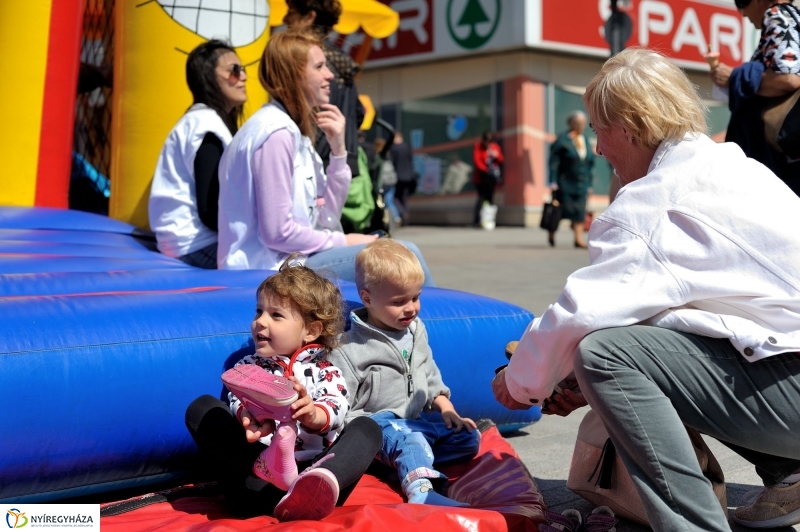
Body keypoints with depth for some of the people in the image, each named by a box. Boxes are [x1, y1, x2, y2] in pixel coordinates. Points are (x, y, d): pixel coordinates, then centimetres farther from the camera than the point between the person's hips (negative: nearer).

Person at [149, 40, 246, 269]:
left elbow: (222, 198, 10)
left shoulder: (210, 120, 16)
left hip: (195, 240, 10)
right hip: (197, 245, -10)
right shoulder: (206, 125, -14)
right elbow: (211, 213, -19)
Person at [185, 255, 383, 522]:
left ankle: (315, 489, -54)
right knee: (201, 408, -10)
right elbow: (238, 402, -2)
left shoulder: (324, 371, 13)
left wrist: (313, 414, -33)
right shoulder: (247, 367, 18)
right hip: (257, 464, 1)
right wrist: (249, 418, -28)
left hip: (313, 467, 0)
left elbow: (336, 410, -8)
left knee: (367, 428, -20)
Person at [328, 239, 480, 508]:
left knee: (468, 437, -8)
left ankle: (410, 465, -26)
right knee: (408, 440, -37)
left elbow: (430, 378, 23)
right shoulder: (350, 349, -9)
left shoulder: (416, 329, 12)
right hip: (380, 422, -8)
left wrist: (447, 410, 8)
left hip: (420, 418, 8)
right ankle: (422, 490, -63)